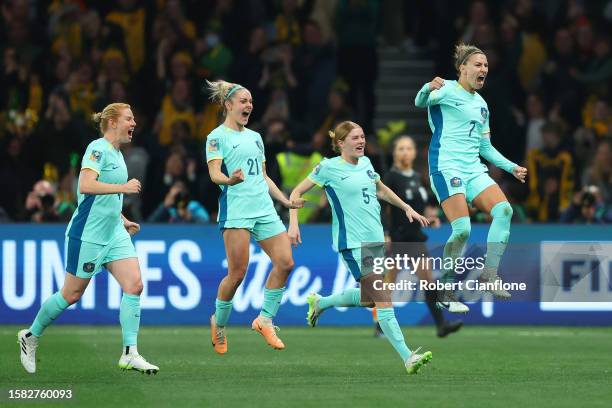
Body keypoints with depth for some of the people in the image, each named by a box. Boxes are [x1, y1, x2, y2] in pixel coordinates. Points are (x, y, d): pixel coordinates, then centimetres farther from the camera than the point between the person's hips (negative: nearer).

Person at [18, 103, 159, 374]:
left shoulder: (117, 154, 14)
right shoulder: (98, 149, -13)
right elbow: (86, 185, -28)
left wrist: (123, 220, 20)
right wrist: (123, 187, -27)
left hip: (114, 234, 8)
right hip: (87, 235, -8)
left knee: (134, 285, -8)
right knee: (71, 294, 2)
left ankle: (130, 354, -9)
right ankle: (31, 336, 24)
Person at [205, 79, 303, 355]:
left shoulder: (255, 137, 22)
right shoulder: (217, 137, 0)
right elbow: (214, 173, -11)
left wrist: (286, 201, 24)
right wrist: (229, 180, -33)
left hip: (264, 209, 7)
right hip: (235, 210, -7)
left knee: (285, 262, -7)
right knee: (237, 273, -9)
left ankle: (265, 319, 5)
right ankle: (219, 323, 12)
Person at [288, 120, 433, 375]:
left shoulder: (365, 163, 11)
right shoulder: (329, 168, -7)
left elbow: (381, 190, 31)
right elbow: (296, 193, -1)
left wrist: (407, 208, 26)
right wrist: (293, 223, -13)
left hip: (375, 239, 8)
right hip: (352, 244, -8)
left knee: (367, 298, 13)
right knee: (383, 300, -14)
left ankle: (320, 303, 36)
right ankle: (407, 357, -17)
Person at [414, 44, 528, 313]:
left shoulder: (481, 104, 21)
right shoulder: (447, 91, -1)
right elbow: (420, 102, -19)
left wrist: (511, 168, 22)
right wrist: (428, 90, -41)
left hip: (473, 170, 7)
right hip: (446, 167, -7)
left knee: (503, 210, -16)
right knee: (462, 229, -18)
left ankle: (490, 273, -12)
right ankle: (445, 293, -6)